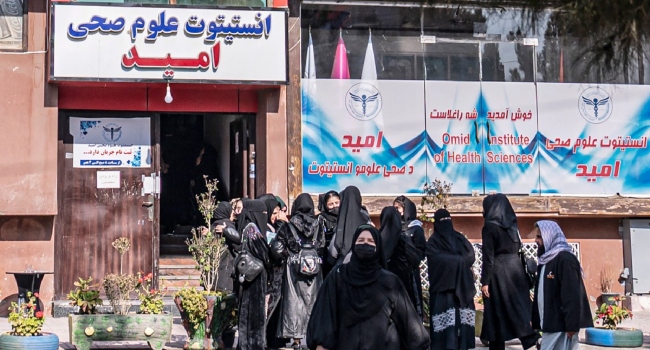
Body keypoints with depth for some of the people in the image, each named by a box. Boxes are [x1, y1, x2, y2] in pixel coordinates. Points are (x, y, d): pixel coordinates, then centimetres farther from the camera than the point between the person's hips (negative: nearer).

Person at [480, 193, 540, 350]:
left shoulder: (490, 227, -9)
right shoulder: (512, 224, 10)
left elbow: (488, 256, -13)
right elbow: (517, 249, 13)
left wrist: (485, 281, -12)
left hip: (498, 272, -6)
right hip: (516, 269, 6)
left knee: (497, 313, 1)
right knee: (519, 308, 6)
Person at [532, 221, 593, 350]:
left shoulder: (564, 258, -12)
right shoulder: (546, 259, 17)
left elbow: (571, 294, -19)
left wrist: (571, 325, -23)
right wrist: (537, 322, 17)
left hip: (561, 325, -9)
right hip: (550, 324, 9)